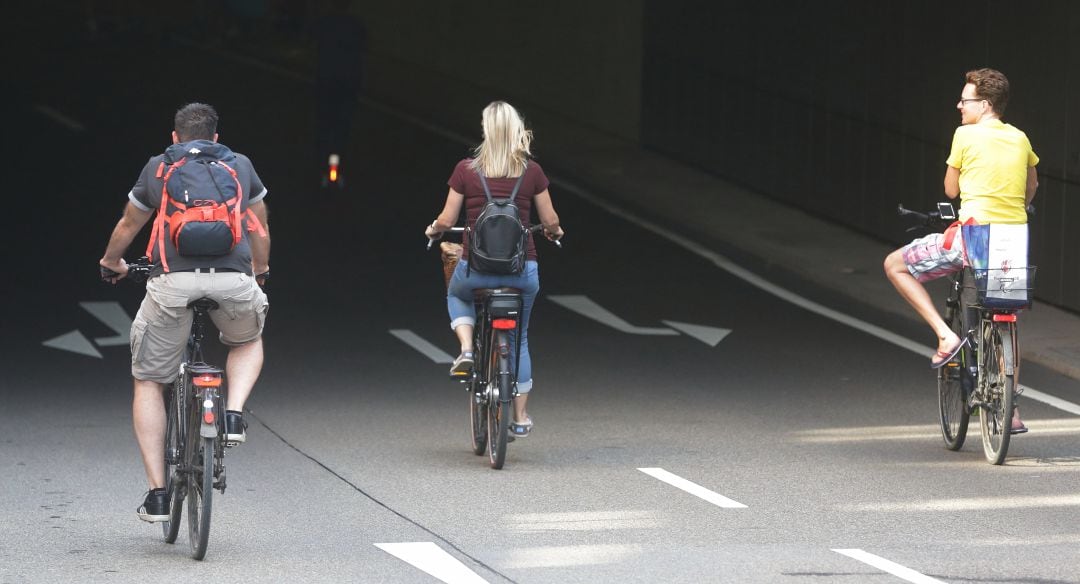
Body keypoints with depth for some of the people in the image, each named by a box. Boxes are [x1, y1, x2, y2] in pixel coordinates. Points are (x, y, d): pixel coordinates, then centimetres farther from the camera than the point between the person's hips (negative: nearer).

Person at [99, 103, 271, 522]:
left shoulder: (157, 168, 19)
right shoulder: (241, 166, 22)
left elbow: (128, 226, 34)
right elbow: (260, 231, 35)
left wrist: (112, 262, 54)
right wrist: (260, 270, 55)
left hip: (173, 281, -1)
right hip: (233, 280, 1)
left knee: (148, 382, 15)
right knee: (248, 342, 34)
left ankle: (157, 493, 8)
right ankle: (234, 414, 6)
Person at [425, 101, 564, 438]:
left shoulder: (466, 171, -6)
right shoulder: (531, 172, -2)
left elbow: (447, 221, -3)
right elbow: (550, 221, 5)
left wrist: (433, 230, 20)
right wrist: (554, 232, 29)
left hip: (477, 268, -1)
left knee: (457, 296, 35)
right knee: (519, 338, 22)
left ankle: (466, 349, 8)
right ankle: (520, 417, 22)